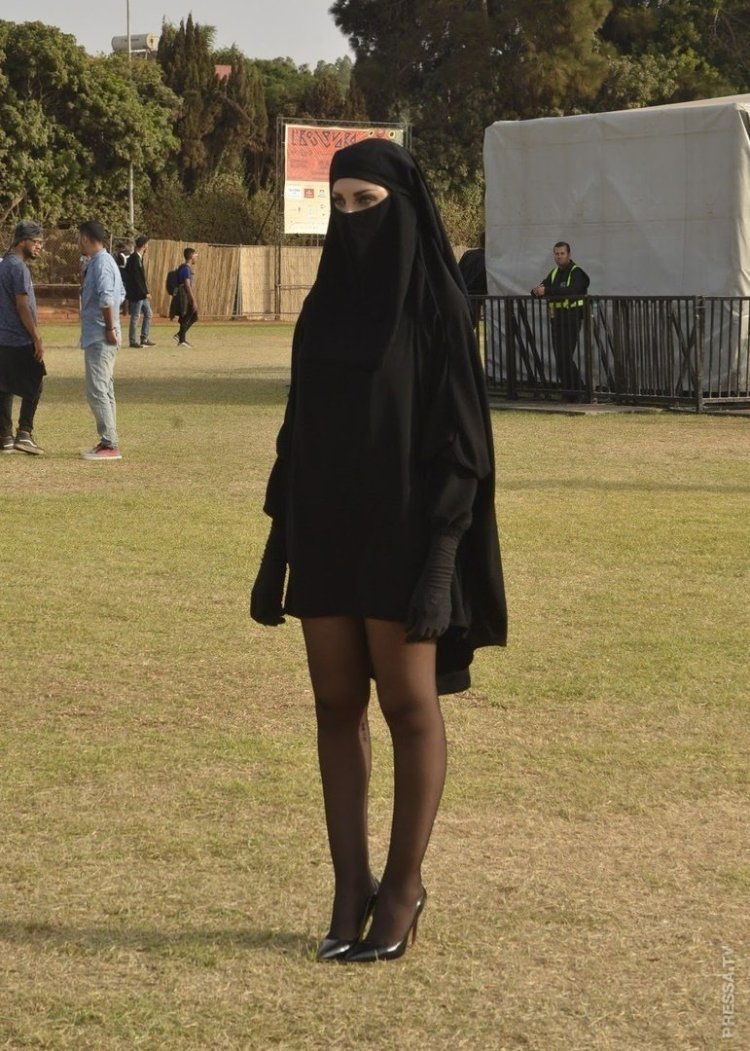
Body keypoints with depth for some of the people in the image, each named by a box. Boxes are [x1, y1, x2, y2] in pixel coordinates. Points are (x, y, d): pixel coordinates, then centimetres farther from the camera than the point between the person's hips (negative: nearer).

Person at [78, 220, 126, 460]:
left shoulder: (100, 263, -15)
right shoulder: (106, 261, 16)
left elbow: (107, 297, -25)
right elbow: (120, 294, 23)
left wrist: (109, 328, -19)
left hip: (99, 337, -11)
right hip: (99, 335, 11)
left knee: (97, 390, -10)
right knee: (104, 389, 14)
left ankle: (110, 445, -11)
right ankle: (107, 441, 19)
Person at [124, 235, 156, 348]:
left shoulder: (139, 258, 13)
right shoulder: (134, 258, -17)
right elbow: (136, 278, -20)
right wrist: (145, 292, -18)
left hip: (142, 293, 10)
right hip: (136, 293, -10)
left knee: (148, 314, 13)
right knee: (135, 317, -2)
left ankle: (144, 339, 19)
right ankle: (133, 341, 5)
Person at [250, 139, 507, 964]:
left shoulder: (437, 307, -8)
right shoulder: (326, 304, 10)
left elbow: (458, 438, -11)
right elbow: (300, 430, 12)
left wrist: (440, 555, -17)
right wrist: (280, 540, 9)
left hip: (402, 533, -6)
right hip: (327, 531, 6)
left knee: (409, 707, 2)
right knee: (337, 707, 7)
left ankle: (403, 887, 13)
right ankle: (351, 887, 14)